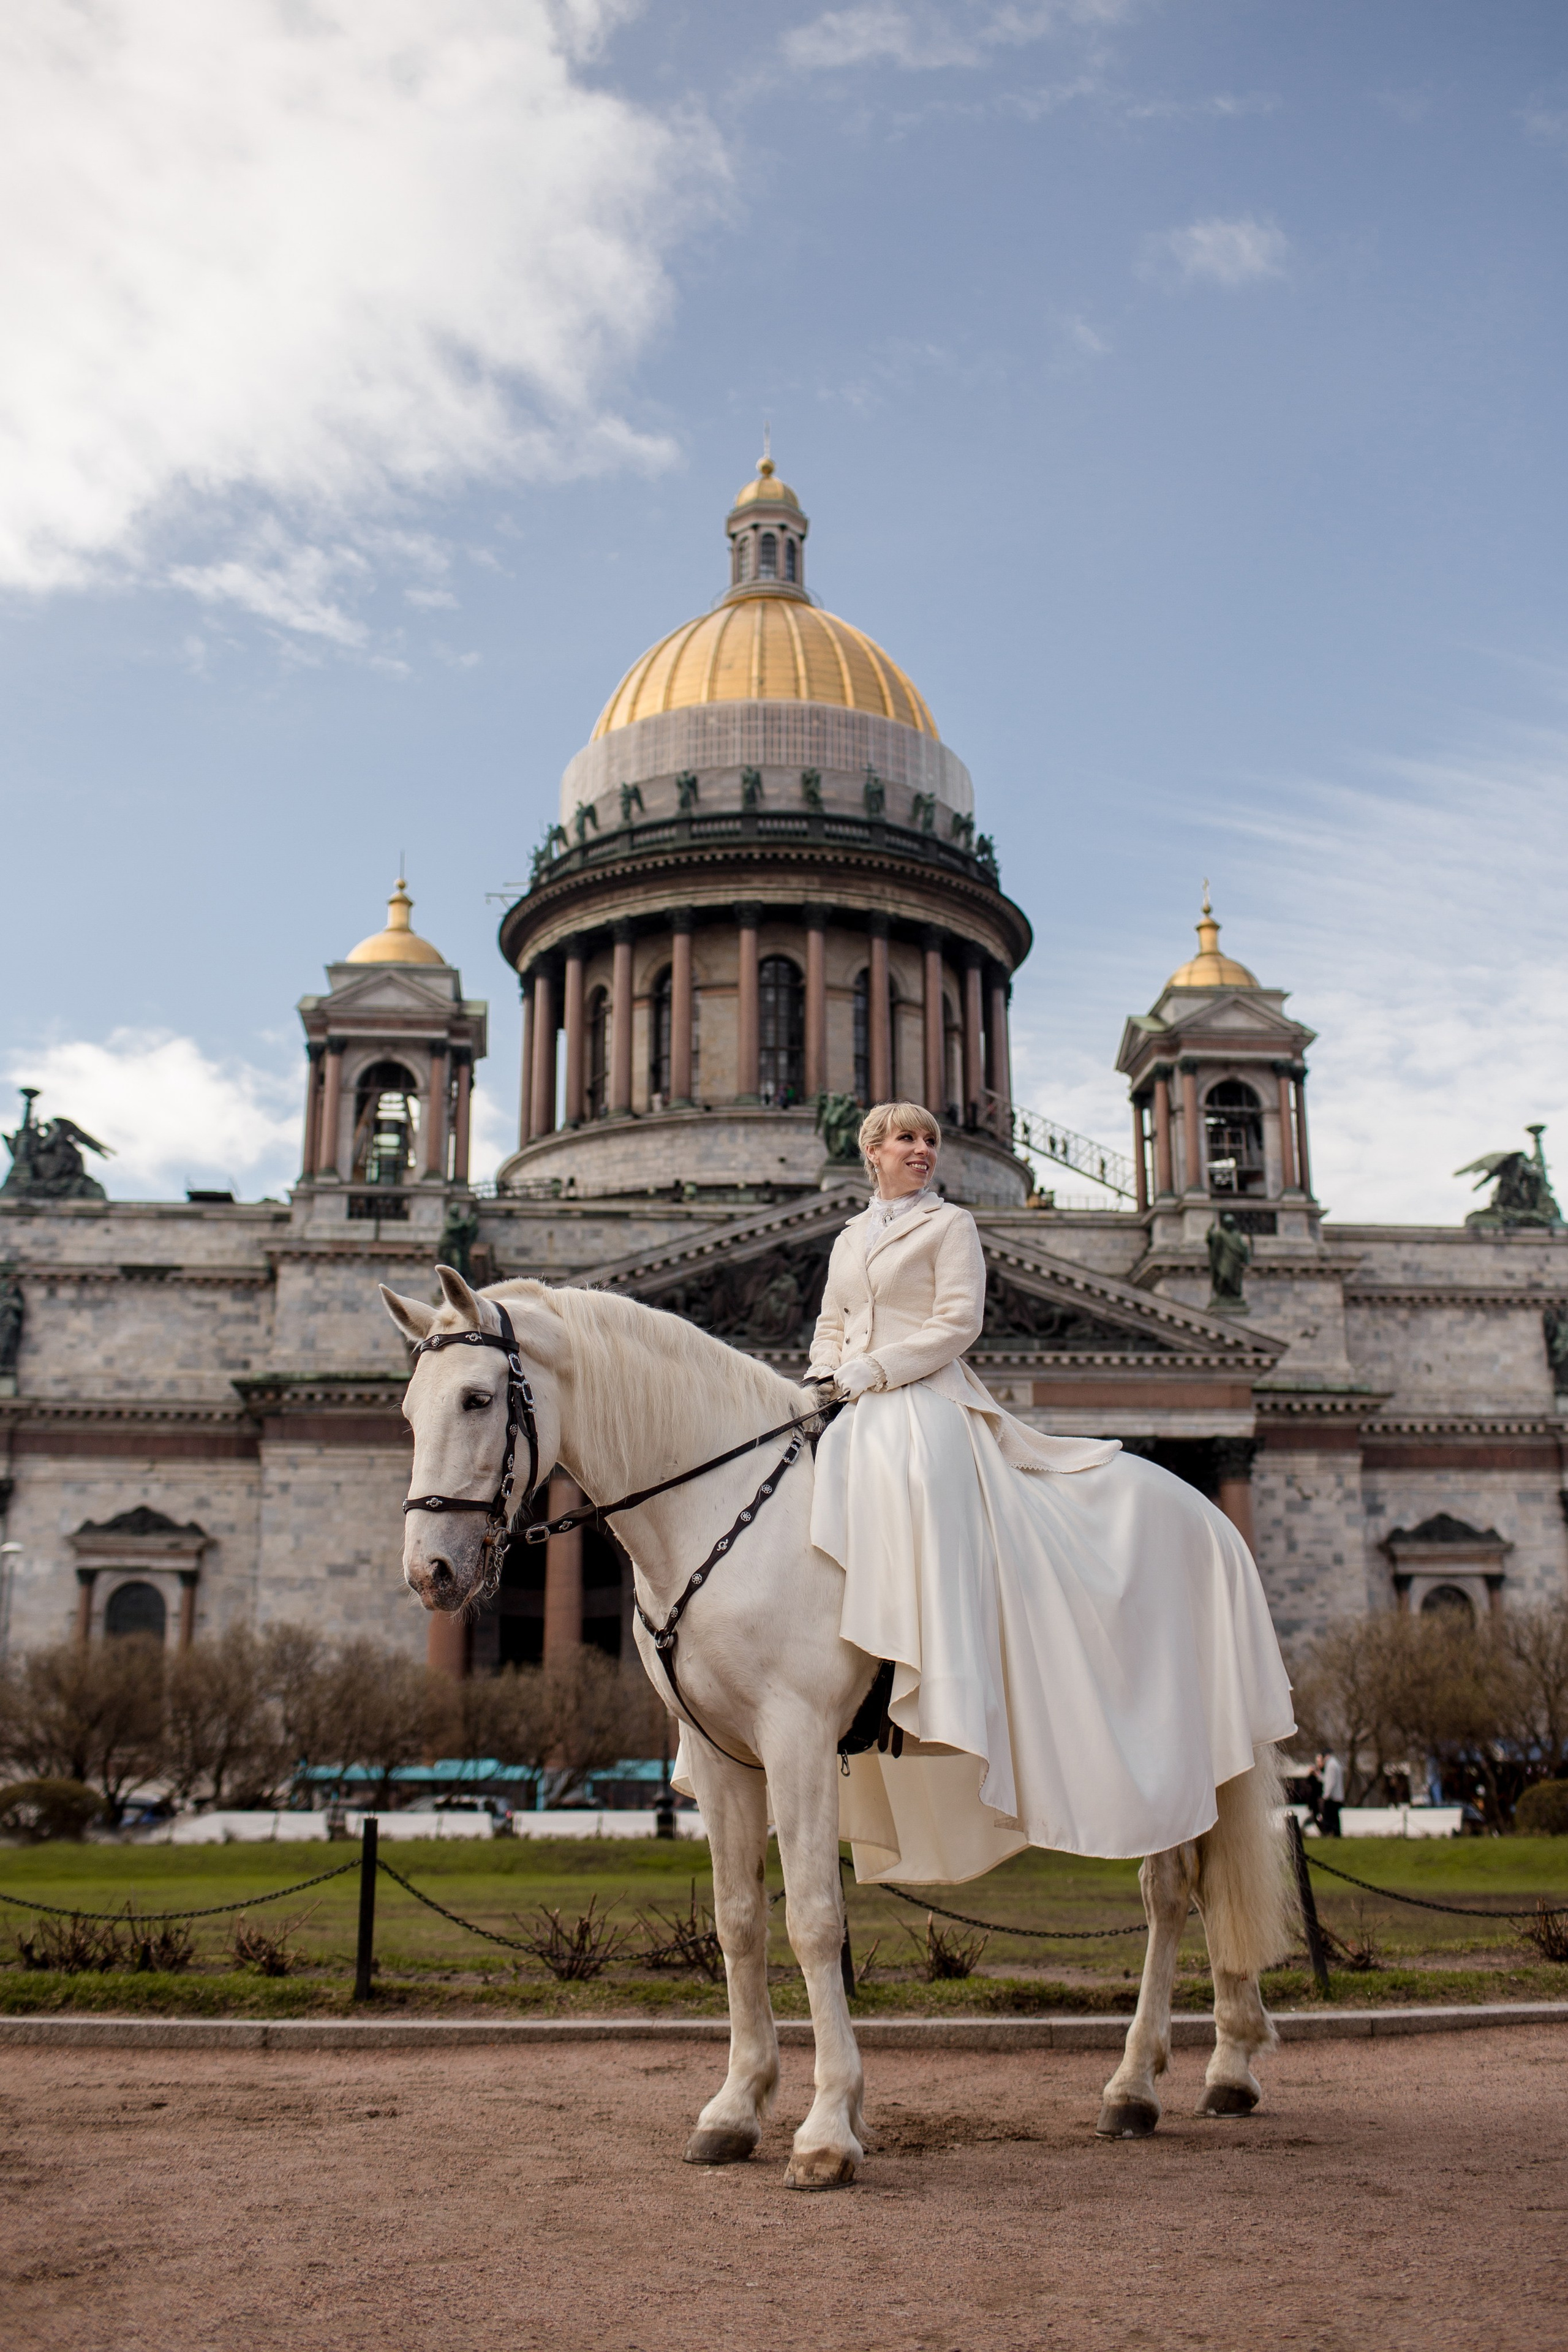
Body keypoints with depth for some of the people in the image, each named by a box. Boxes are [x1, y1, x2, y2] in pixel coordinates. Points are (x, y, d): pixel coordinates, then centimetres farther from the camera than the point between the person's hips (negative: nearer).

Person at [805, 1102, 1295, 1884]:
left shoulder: (949, 1225, 4)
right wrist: (826, 1379, -1)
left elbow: (957, 1323, -6)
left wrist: (871, 1370, -13)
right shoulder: (847, 1241, 22)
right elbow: (830, 1330, 21)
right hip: (860, 1417, 7)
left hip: (925, 1405, -7)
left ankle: (944, 1708, -34)